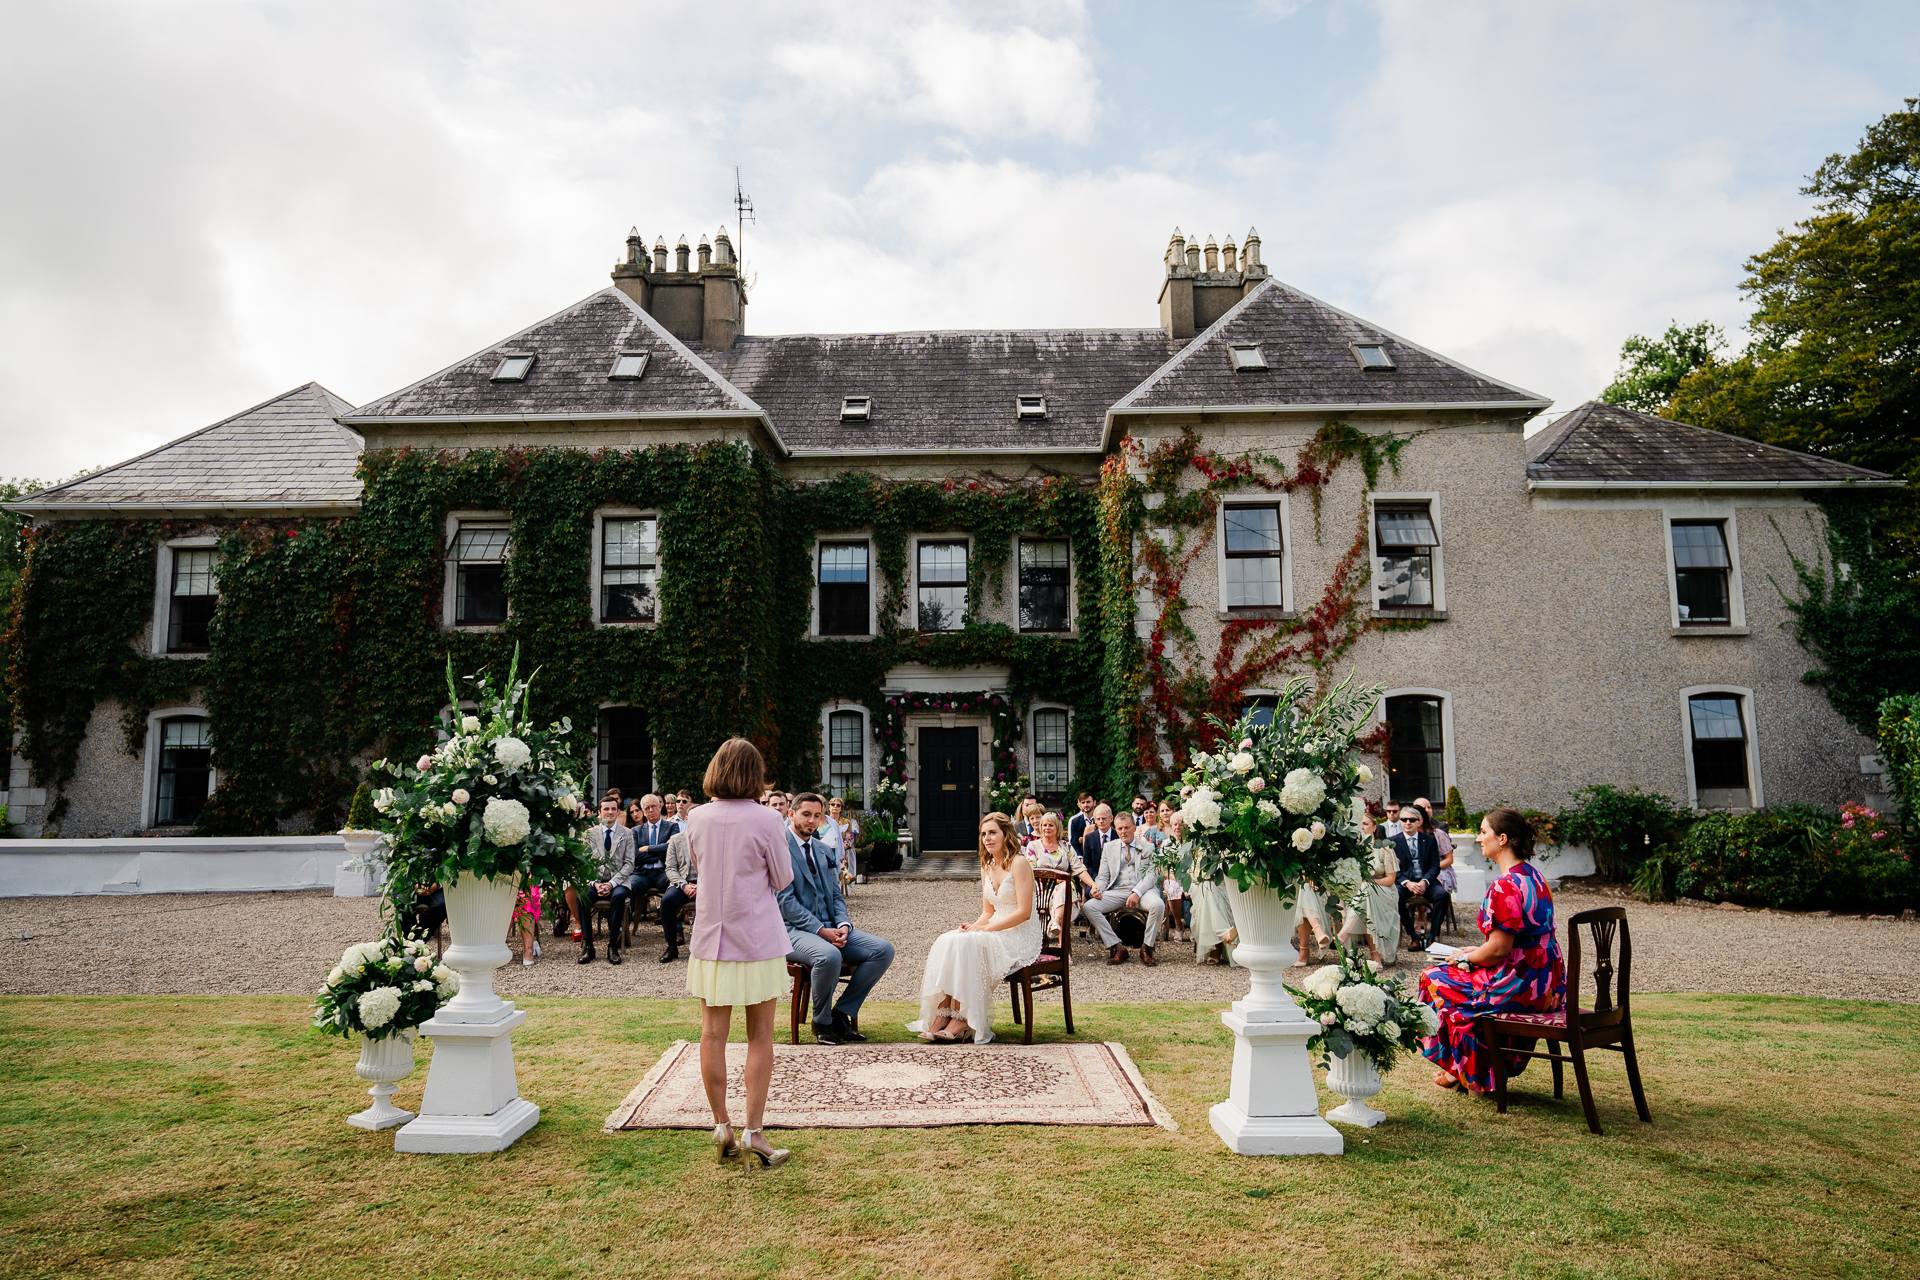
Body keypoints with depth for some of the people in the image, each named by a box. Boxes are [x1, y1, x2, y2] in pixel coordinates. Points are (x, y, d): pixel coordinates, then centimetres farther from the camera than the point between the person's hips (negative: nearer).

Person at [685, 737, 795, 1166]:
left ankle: (722, 1126, 18)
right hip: (758, 938, -3)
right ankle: (753, 1130, 7)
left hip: (711, 937, 3)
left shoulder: (696, 818, -2)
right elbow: (783, 879, -3)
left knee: (713, 1034, 11)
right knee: (760, 1036, 6)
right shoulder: (766, 820, -13)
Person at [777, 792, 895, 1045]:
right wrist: (820, 930, -19)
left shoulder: (824, 851, 19)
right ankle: (822, 1022, -9)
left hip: (831, 929, 7)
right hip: (794, 930, -7)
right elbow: (785, 901, -13)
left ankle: (841, 1014, -3)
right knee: (829, 956, -38)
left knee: (884, 949, -12)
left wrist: (843, 925, -4)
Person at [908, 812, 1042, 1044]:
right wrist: (973, 926, -6)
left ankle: (962, 1019, -20)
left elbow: (1024, 912, -16)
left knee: (964, 944, -28)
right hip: (996, 932, 7)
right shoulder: (987, 866, 14)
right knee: (947, 940, -18)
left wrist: (984, 928, -18)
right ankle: (941, 1014, -22)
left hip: (1020, 937, -7)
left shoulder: (1019, 864, -10)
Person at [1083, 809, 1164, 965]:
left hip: (1143, 889, -2)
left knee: (1158, 904, -35)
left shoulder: (1148, 847, 10)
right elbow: (1103, 875, 14)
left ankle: (1146, 948, -15)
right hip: (1117, 891, 2)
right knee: (1089, 907, -22)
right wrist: (1098, 888, -11)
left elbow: (1151, 875, -1)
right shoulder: (1109, 847, 16)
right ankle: (1117, 948, -15)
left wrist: (1137, 893, -19)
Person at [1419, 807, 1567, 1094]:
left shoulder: (1505, 887, -23)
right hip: (1547, 984, 9)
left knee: (1434, 979, 8)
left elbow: (1498, 949, -22)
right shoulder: (1533, 876, 8)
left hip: (1521, 988, -9)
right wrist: (1476, 952, 15)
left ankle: (1466, 1073, 24)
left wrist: (1464, 959, -4)